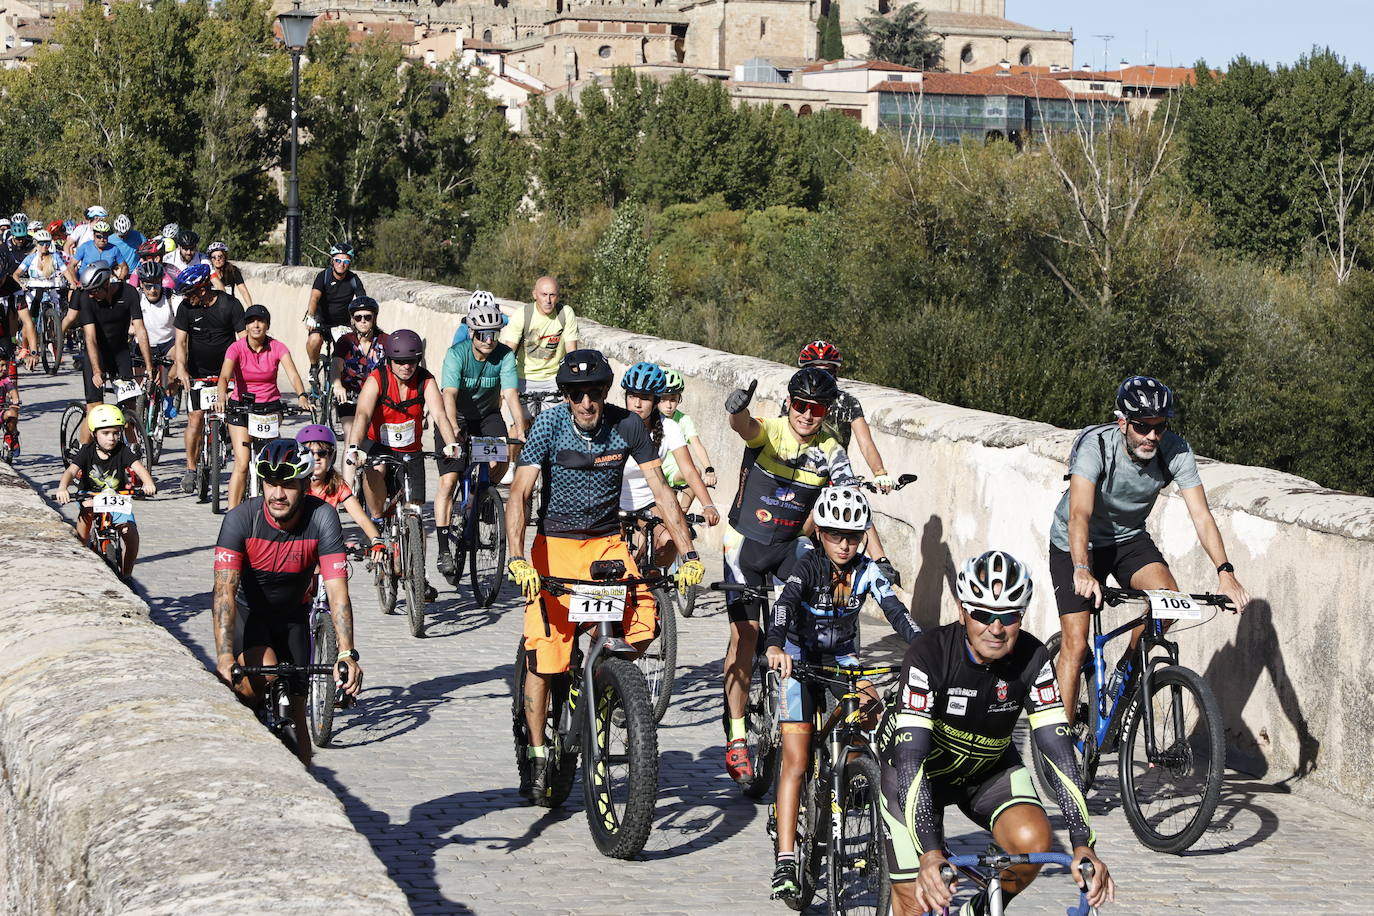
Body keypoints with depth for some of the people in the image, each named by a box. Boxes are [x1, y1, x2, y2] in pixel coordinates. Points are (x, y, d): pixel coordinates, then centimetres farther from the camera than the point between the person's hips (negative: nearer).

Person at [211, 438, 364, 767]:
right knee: (264, 672, -30)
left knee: (295, 708, -2)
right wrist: (225, 658, -47)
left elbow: (337, 591, -30)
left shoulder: (322, 517, -25)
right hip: (247, 612, -2)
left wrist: (347, 654, -43)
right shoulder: (241, 518, -27)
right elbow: (225, 592, -34)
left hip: (292, 616, 2)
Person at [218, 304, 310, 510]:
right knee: (241, 464, -11)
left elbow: (292, 373, -21)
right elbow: (225, 374, -27)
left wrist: (301, 395, -40)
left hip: (270, 407, 2)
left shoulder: (277, 347, -7)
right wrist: (222, 394, -48)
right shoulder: (236, 348, -11)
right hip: (241, 408, -2)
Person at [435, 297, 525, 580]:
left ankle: (478, 497, 8)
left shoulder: (504, 356, -18)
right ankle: (444, 550, -10)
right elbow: (449, 395, -36)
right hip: (457, 417, -2)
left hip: (487, 415, 2)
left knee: (502, 459, -25)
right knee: (448, 481, -14)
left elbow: (510, 395, -27)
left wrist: (520, 431, -42)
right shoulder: (457, 354, -24)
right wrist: (454, 429, -52)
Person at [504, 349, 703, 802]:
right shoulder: (550, 424, -14)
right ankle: (538, 758, 7)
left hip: (607, 542, 2)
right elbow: (519, 495, -19)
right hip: (555, 544, -2)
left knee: (642, 628, -19)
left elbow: (660, 491, -8)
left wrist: (689, 553, -18)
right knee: (543, 657, -9)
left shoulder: (627, 426, -9)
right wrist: (517, 559, -33)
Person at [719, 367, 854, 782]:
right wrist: (737, 408, -63)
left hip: (791, 546, 2)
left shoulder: (831, 453, -6)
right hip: (746, 543, -2)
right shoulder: (769, 432, -14)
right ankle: (736, 738, -3)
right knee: (745, 631, -8)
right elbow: (745, 426, -38)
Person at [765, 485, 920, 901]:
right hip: (800, 659, -4)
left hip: (842, 658, 4)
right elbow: (785, 602, -37)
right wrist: (775, 647, -56)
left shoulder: (867, 571, -12)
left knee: (876, 713, -21)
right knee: (796, 762, -12)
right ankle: (785, 861, -14)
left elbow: (896, 612, -23)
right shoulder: (808, 565, -20)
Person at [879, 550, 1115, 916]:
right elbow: (910, 761, -40)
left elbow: (1058, 751, -26)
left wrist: (1083, 844, -38)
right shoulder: (928, 655, -33)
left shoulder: (1032, 659, -23)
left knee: (1033, 839, -26)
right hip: (918, 770, -2)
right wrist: (930, 855, -51)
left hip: (989, 768, 3)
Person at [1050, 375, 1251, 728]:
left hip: (1129, 538, 3)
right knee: (1075, 645, -11)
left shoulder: (1175, 450, -20)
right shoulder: (1096, 445, -31)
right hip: (1075, 544, -3)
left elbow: (1201, 515, -22)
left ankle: (1125, 670, 2)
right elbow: (1079, 514, -42)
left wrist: (1225, 571, -37)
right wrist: (1082, 572, -57)